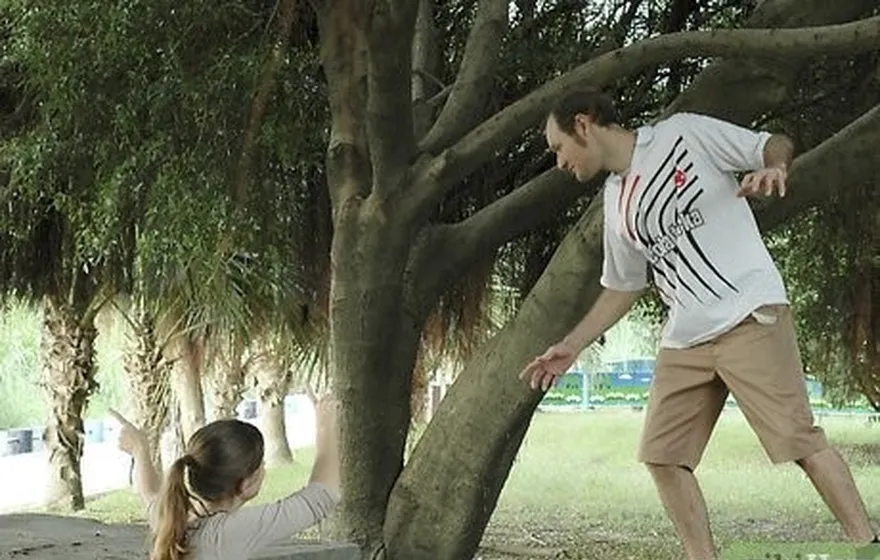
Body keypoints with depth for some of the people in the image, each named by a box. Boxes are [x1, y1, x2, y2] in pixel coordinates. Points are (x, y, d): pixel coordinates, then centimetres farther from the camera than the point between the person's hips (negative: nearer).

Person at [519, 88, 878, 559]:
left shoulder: (684, 133, -2)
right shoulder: (615, 202, 16)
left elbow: (775, 144, 1)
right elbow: (623, 286, 25)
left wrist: (773, 166, -22)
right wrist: (570, 347, 19)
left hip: (750, 317, -7)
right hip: (684, 340, 7)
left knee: (799, 439, -11)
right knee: (662, 454, -2)